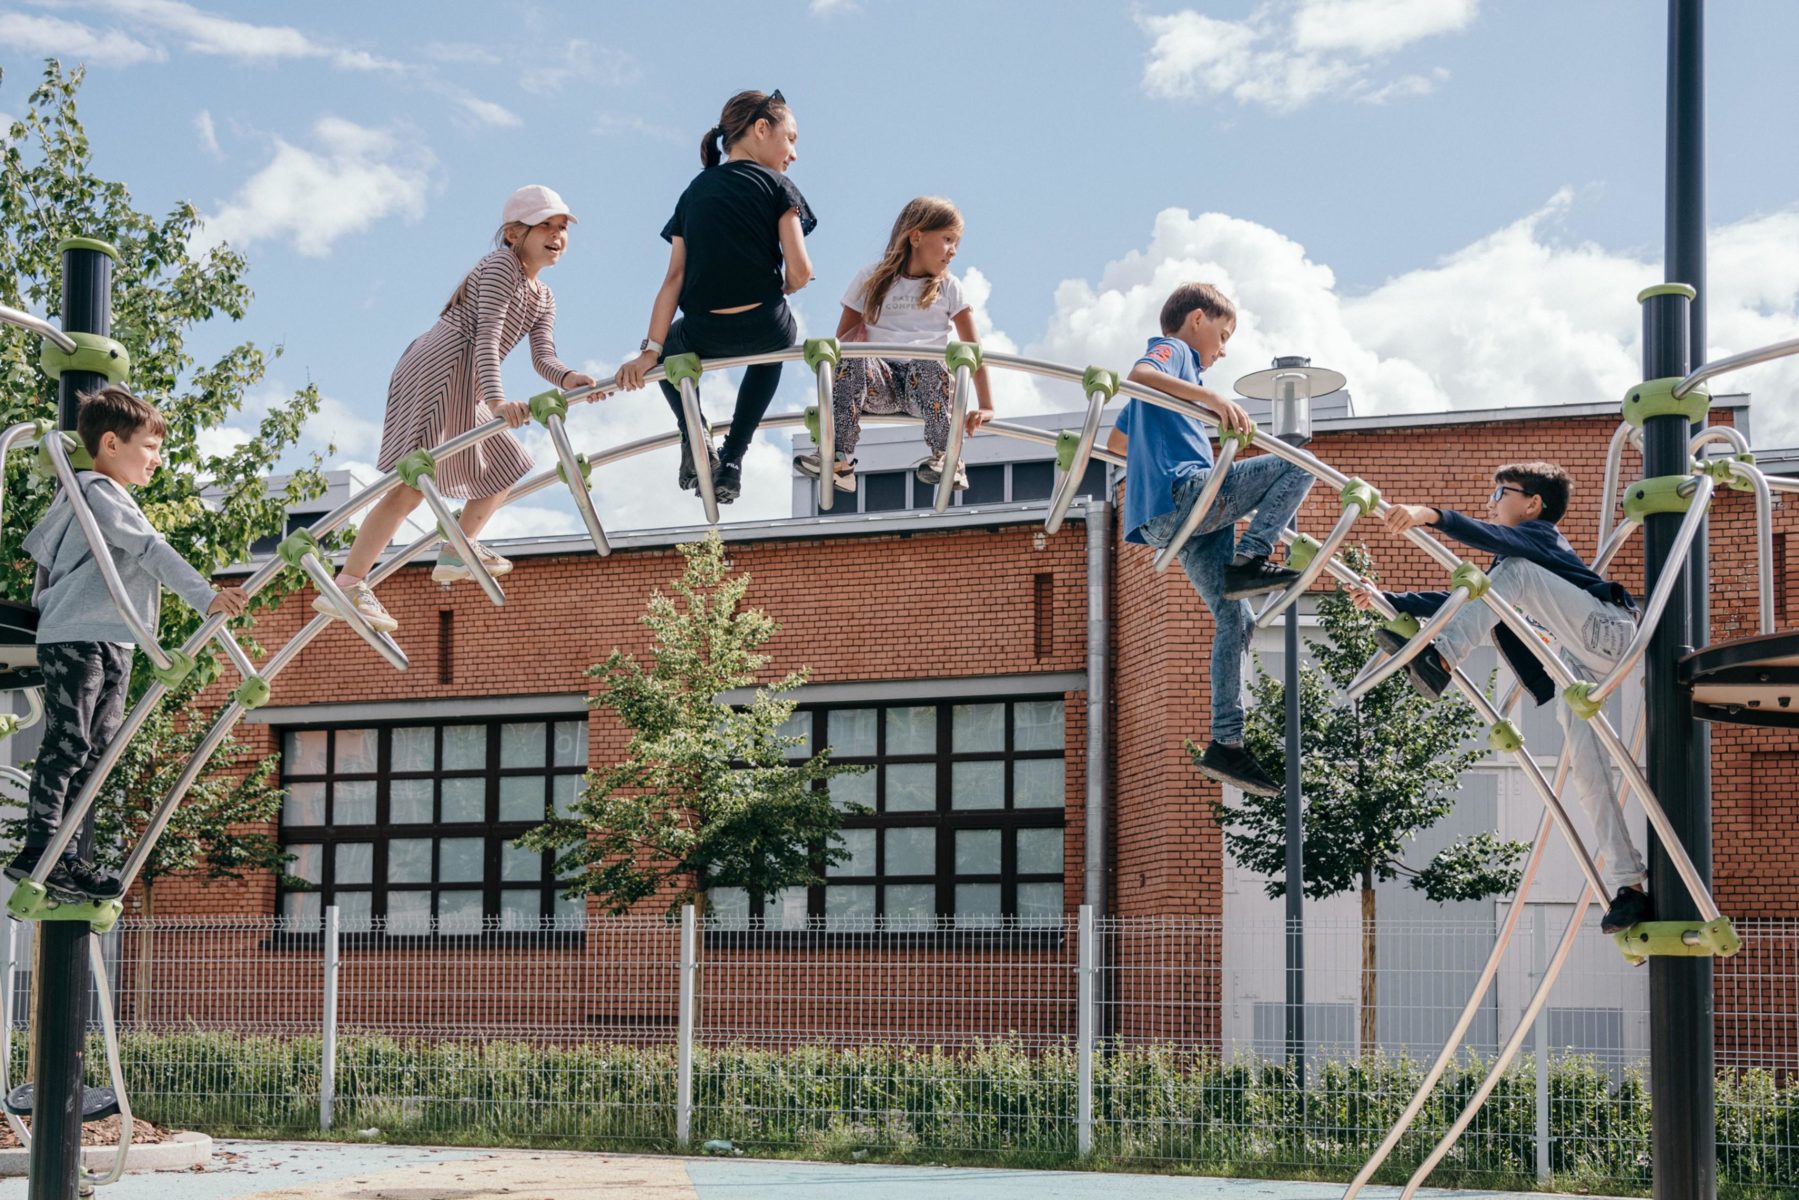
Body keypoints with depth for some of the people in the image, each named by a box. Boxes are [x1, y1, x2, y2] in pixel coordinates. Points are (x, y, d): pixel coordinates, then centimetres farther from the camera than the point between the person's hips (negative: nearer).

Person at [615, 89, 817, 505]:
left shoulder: (694, 191, 12)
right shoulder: (776, 185, 1)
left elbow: (675, 276, 3)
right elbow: (800, 270, -8)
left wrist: (651, 351, -2)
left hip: (704, 335, 2)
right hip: (763, 328, -2)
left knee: (670, 345, 37)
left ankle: (695, 438, 12)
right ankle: (733, 459, 23)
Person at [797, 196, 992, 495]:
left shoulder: (948, 287, 13)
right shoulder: (872, 279, 12)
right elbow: (841, 340, 11)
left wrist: (986, 408, -2)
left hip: (927, 383, 0)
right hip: (878, 383, 1)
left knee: (929, 361, -35)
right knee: (852, 355, -32)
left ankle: (947, 460, -30)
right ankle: (839, 461, -38)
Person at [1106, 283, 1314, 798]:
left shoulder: (1172, 364, 35)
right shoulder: (1172, 350, 6)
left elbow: (1116, 443, 45)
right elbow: (1139, 374, -20)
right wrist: (1210, 396, -31)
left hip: (1170, 520, 9)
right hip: (1183, 491, -9)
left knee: (1234, 618, 7)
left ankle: (1226, 744, 2)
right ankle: (1249, 560, -22)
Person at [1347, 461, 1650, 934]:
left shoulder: (1538, 536, 0)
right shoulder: (1511, 560, 28)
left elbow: (1492, 538, -23)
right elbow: (1463, 602, 28)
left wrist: (1432, 515, -39)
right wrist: (1387, 600, 21)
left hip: (1611, 629, -9)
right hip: (1580, 658, 9)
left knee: (1513, 572, -21)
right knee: (1582, 760, -3)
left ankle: (1440, 660, -36)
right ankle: (1629, 885, -7)